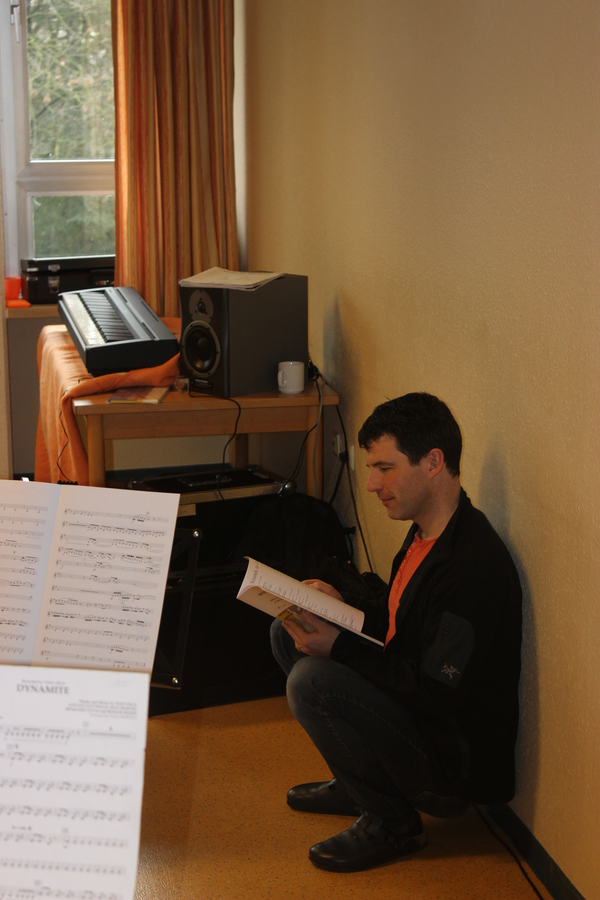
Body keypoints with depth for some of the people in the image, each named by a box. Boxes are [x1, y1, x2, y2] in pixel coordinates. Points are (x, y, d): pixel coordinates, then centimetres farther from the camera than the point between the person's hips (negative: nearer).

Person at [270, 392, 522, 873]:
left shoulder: (473, 566, -28)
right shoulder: (429, 531, 3)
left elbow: (438, 695, -28)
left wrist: (339, 648, -23)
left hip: (454, 768, -10)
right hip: (417, 709, 10)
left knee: (312, 680, -27)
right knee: (287, 633, 11)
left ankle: (392, 823, -7)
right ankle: (358, 784, 18)